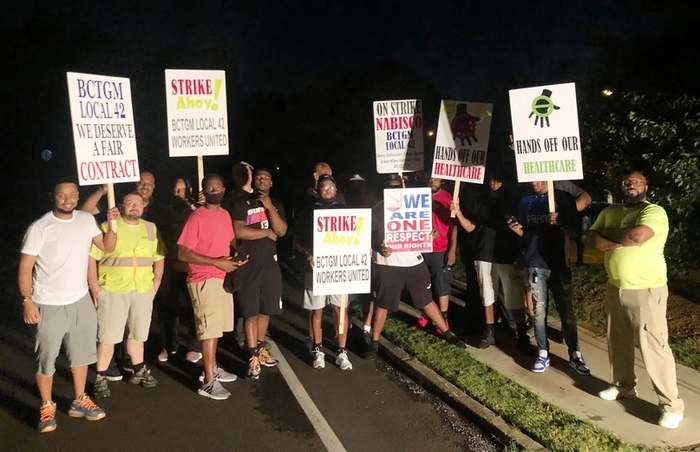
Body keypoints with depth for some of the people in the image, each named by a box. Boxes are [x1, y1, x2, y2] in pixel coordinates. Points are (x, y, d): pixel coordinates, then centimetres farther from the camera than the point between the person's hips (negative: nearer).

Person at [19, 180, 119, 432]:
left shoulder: (87, 221, -1)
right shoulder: (39, 228, -15)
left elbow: (107, 247, 5)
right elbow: (25, 267, -13)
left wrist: (112, 224, -12)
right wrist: (27, 301, -19)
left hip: (80, 300, 5)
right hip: (49, 305, -5)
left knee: (81, 353, 16)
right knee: (46, 358, 6)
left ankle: (79, 402, 32)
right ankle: (47, 408, 24)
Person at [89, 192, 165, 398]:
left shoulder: (151, 229, 9)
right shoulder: (107, 227, -4)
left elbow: (159, 258, 13)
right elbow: (91, 258, -6)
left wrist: (156, 284, 6)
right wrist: (94, 286, -11)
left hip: (143, 291, 4)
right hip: (112, 290, -4)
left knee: (137, 333, 16)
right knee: (108, 336, -1)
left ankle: (138, 370, 31)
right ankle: (101, 378, 11)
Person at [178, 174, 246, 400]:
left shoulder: (225, 215, 8)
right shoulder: (196, 218, -15)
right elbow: (183, 253, -19)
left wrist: (236, 256, 2)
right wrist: (216, 262, -21)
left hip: (223, 278, 8)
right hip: (203, 280, -8)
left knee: (216, 327, 16)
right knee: (209, 328, -6)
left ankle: (212, 369, 31)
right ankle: (208, 382, 2)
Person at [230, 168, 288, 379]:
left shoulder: (276, 204, 10)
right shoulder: (241, 203, -4)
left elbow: (281, 231, -4)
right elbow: (238, 231, -17)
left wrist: (269, 207, -13)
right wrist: (267, 232, -9)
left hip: (270, 264, 5)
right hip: (248, 265, -5)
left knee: (265, 311, 13)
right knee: (251, 313, -2)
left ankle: (260, 349, 28)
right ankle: (253, 357, 5)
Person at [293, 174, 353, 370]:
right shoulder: (309, 212, 4)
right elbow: (296, 241, 6)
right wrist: (307, 254, -13)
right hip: (315, 267, 0)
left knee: (341, 308, 1)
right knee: (316, 310, 6)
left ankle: (341, 352, 11)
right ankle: (317, 351, 19)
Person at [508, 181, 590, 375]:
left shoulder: (564, 198, 1)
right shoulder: (526, 202, 10)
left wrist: (560, 222, -21)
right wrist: (518, 230, -7)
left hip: (558, 264, -2)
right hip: (534, 264, 2)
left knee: (566, 310, 2)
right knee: (539, 310, 4)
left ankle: (575, 355, 12)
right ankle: (543, 353, 13)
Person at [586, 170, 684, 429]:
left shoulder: (654, 211, -11)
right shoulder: (609, 212, 10)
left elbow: (638, 236, -29)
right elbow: (591, 240, 0)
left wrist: (608, 233, -11)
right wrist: (621, 240, -17)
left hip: (646, 291, -7)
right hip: (615, 289, 7)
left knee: (654, 348, -4)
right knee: (617, 342, 18)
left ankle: (671, 404, 8)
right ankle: (624, 385, 37)